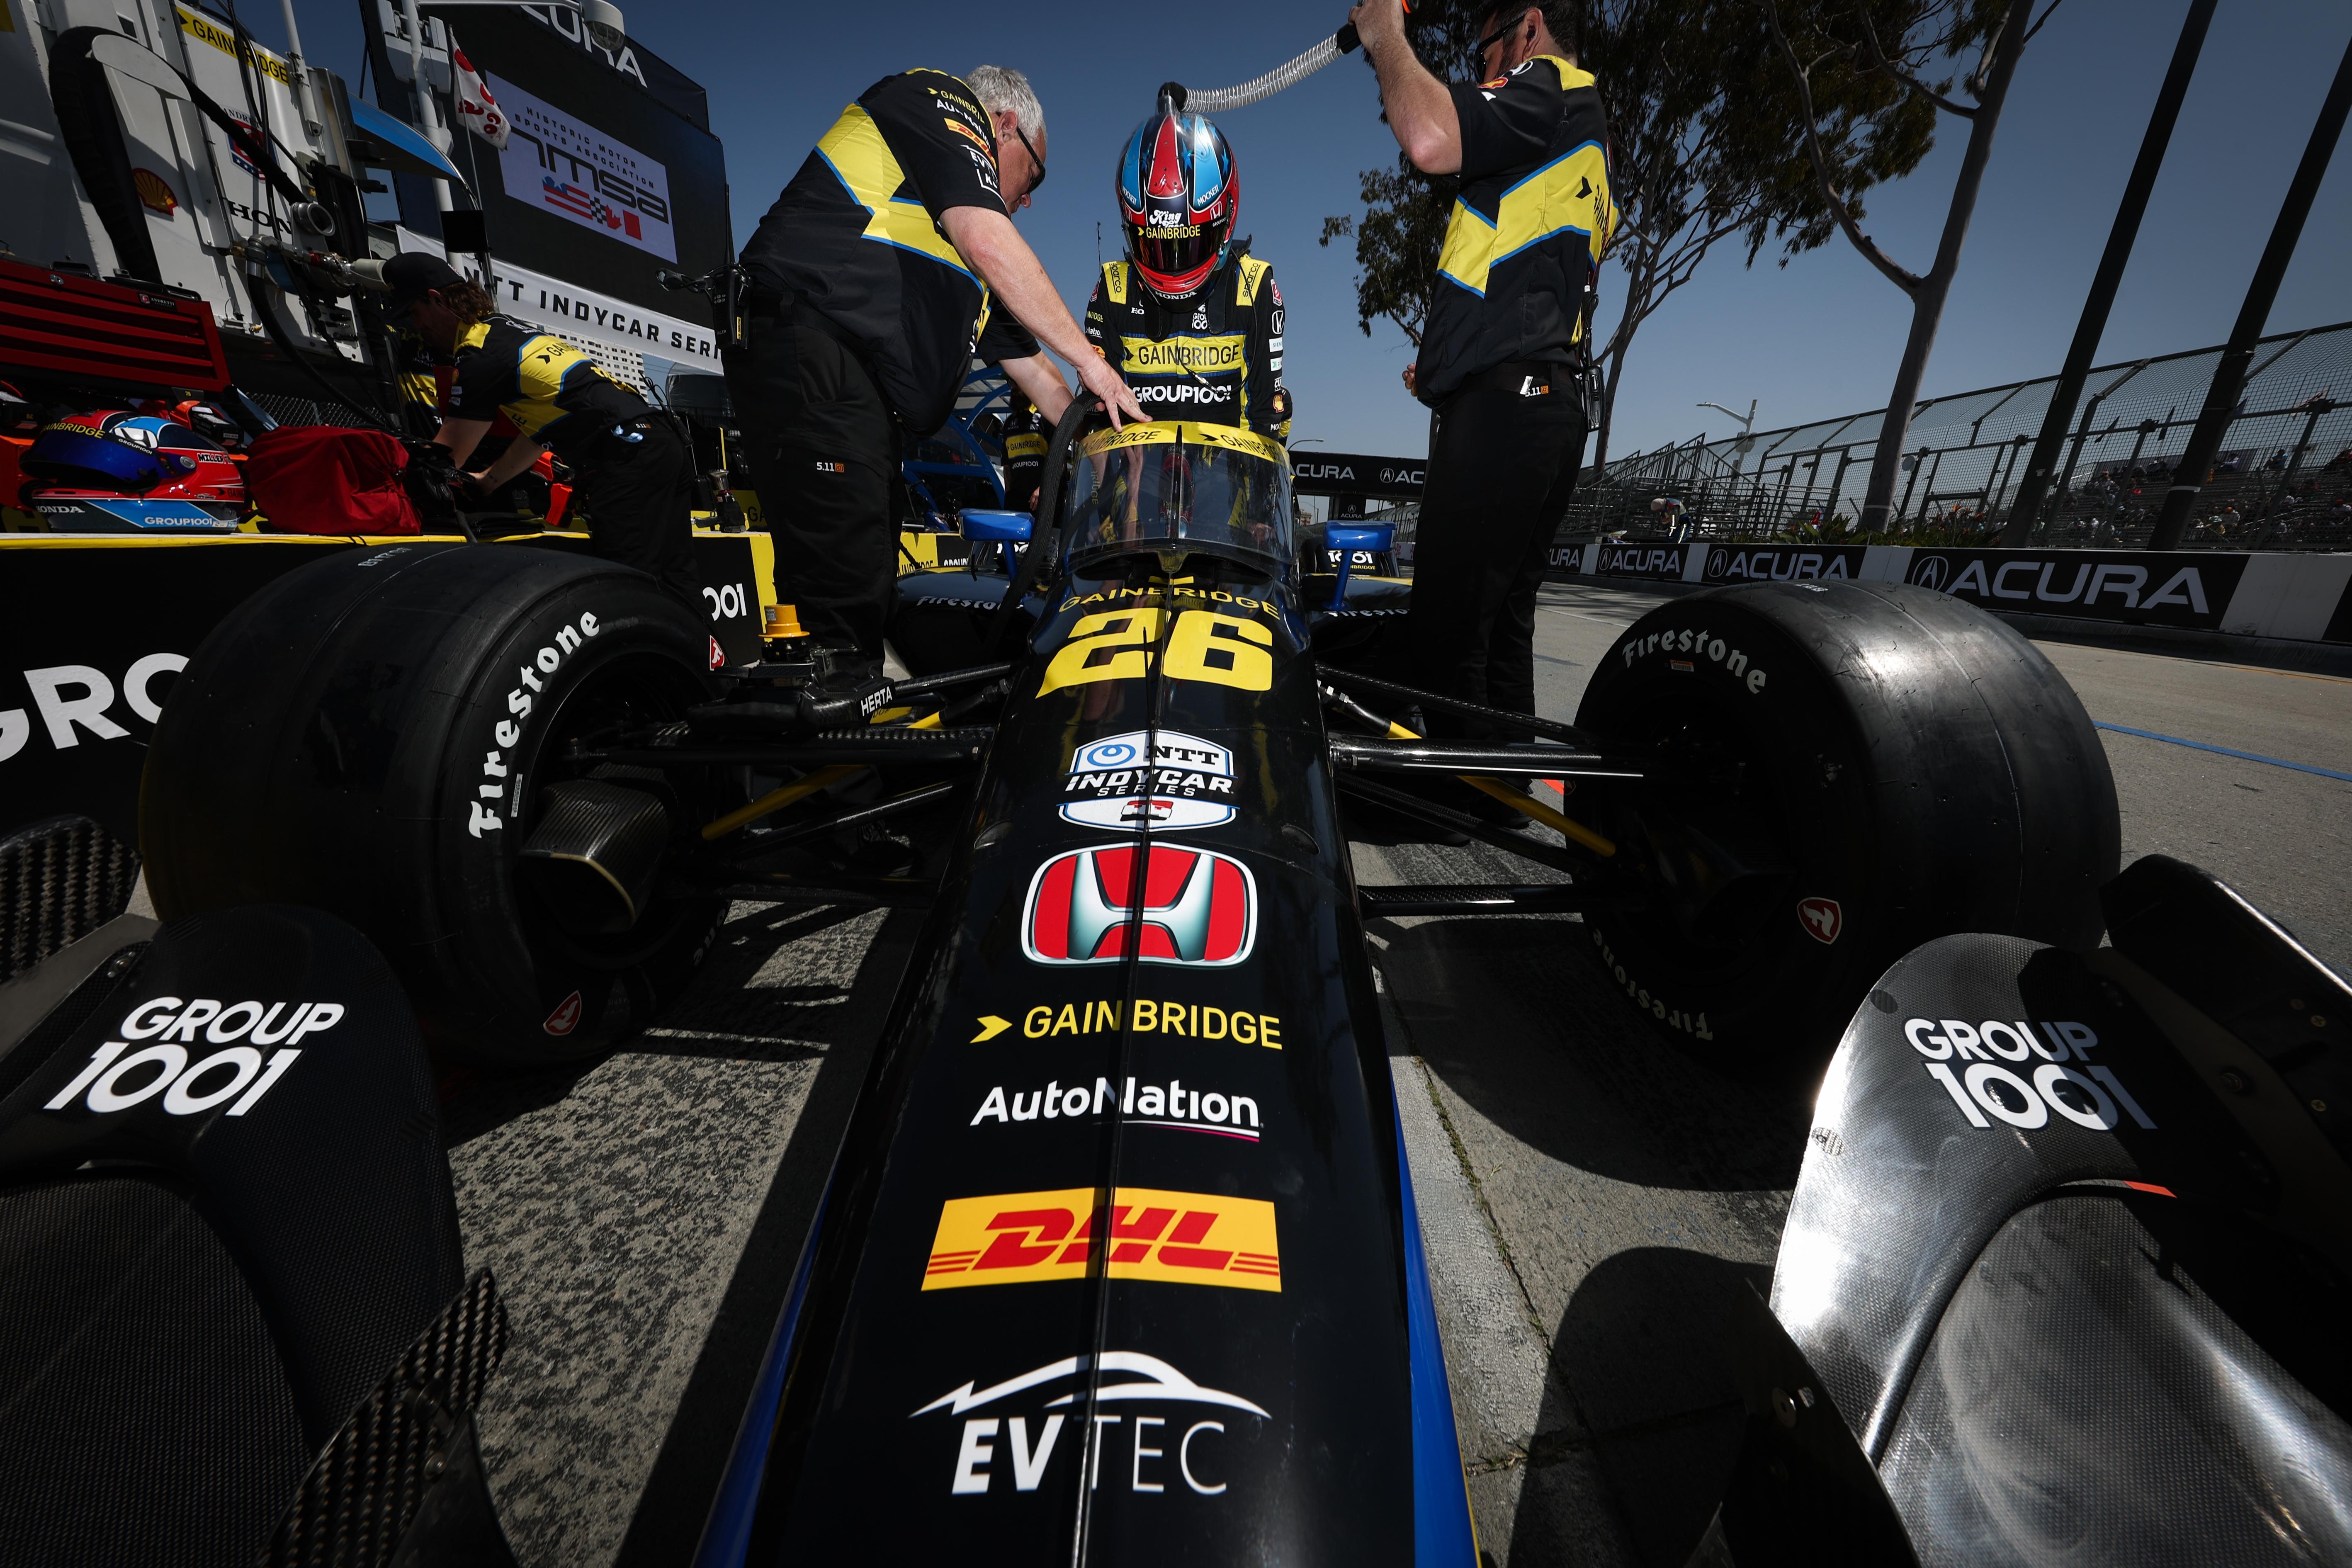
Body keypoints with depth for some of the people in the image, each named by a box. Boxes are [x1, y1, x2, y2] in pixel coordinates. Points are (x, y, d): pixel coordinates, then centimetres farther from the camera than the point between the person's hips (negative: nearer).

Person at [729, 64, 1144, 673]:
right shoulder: (938, 100, 11)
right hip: (809, 344, -9)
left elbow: (1029, 366, 31)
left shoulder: (962, 238, 33)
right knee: (847, 591, -19)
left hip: (870, 397, 9)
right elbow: (990, 245, -8)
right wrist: (1091, 361, -4)